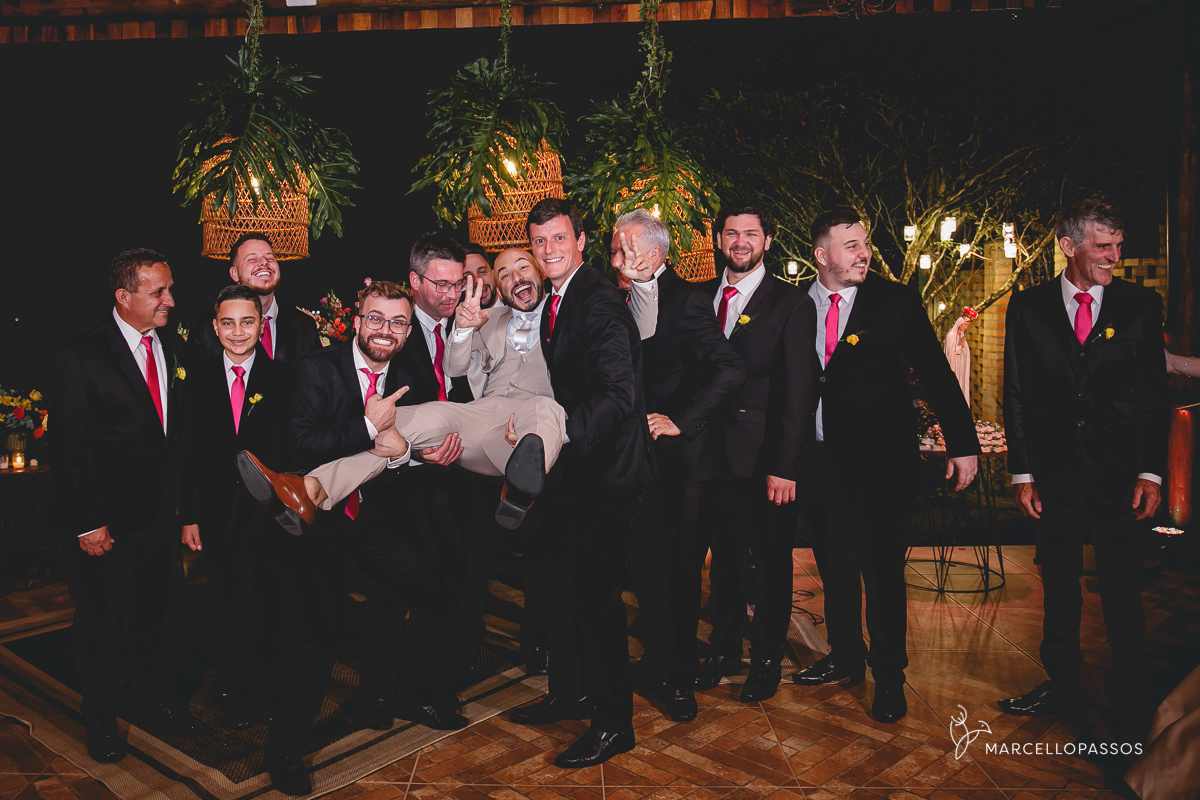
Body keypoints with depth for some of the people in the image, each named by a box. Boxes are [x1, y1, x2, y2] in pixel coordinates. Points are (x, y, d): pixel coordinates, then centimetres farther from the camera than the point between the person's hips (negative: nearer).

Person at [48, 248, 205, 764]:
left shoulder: (174, 348, 3)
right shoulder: (81, 358, -15)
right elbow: (68, 449, -14)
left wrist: (183, 504, 4)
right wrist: (87, 524, -15)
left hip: (162, 515, 5)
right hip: (107, 523, -5)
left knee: (151, 616, 21)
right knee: (100, 624, 13)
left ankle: (156, 705, 39)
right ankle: (101, 722, 33)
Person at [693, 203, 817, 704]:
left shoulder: (791, 304, -3)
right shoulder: (701, 297, 10)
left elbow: (798, 391, -7)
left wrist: (785, 465, -13)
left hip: (764, 458, -4)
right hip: (714, 453, 4)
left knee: (768, 563, 7)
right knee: (724, 558, 16)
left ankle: (767, 659, 26)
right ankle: (724, 650, 33)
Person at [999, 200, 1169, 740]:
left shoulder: (1140, 305, 3)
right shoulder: (1028, 307, 3)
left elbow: (1155, 394, 3)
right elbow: (1017, 396, 4)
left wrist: (1151, 472, -5)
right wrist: (1022, 472, -1)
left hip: (1119, 472, -1)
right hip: (1054, 472, 1)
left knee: (1123, 590, 3)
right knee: (1059, 587, 11)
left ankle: (1130, 701, 18)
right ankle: (1063, 686, 28)